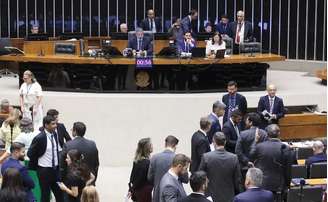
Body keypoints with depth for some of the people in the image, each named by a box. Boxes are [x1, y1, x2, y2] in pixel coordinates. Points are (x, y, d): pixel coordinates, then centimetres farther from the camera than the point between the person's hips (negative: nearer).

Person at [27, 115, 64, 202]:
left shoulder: (54, 134, 1)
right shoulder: (39, 138, -20)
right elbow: (30, 154, -12)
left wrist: (57, 164, 11)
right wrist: (36, 165, -1)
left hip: (55, 169, 6)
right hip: (44, 170, -6)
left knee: (60, 194, 10)